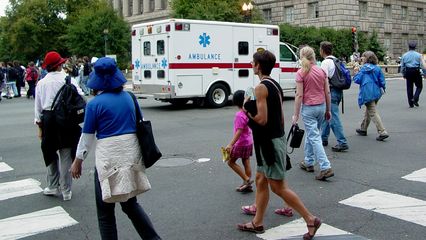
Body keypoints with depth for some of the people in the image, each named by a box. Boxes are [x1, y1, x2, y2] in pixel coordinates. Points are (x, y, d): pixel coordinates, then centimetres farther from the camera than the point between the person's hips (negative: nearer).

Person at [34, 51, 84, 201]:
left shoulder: (41, 83, 4)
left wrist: (40, 126, 14)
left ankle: (53, 186, 25)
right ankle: (66, 191, 11)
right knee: (66, 155, 5)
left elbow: (38, 106, 8)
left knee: (51, 153, 19)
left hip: (47, 119, 3)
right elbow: (80, 96, -10)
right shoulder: (67, 79, -6)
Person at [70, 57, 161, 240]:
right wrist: (142, 153, 25)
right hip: (132, 154, 5)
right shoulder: (129, 98, 5)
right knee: (130, 204, 21)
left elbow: (87, 136, -4)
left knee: (105, 210, 10)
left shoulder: (94, 104, -9)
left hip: (109, 157, -5)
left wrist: (77, 161, 9)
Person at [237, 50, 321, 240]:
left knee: (278, 187, -2)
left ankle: (310, 219, 3)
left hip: (270, 142, -10)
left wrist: (248, 111, -6)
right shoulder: (275, 85, 11)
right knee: (261, 180, 16)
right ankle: (257, 223, 25)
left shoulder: (261, 87, -17)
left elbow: (262, 119, -23)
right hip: (277, 138, 10)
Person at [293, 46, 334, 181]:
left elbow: (299, 95, -13)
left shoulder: (301, 73, -11)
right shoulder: (322, 71, 2)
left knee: (314, 137, -4)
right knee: (311, 134, 20)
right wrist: (328, 110, 15)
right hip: (321, 106, 6)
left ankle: (326, 168, -11)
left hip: (308, 108, -5)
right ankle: (308, 162, 29)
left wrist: (296, 115, -7)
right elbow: (327, 92, 5)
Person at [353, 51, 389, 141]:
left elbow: (357, 80, -7)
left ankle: (382, 132, -16)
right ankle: (363, 129, 36)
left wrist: (356, 72, 9)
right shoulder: (377, 68, 7)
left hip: (367, 93, -6)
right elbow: (382, 81, 5)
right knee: (368, 111, 22)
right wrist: (382, 88, 22)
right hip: (376, 92, 7)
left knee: (373, 113, -7)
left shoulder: (363, 68, -5)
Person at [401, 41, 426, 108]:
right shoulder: (418, 55, -4)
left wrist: (403, 74, 20)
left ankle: (411, 103, 10)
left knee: (409, 87, 8)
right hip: (416, 72, -3)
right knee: (419, 86, 11)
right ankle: (415, 99, -9)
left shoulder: (404, 55, 5)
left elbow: (402, 66, 9)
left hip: (408, 72, 3)